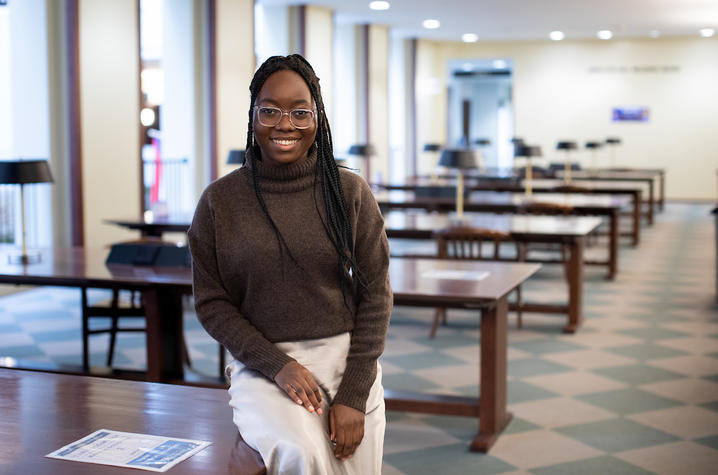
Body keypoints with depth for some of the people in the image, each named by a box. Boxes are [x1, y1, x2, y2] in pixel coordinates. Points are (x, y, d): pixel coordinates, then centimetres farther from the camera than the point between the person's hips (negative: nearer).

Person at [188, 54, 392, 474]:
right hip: (263, 364, -1)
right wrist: (276, 365, -11)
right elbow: (212, 303, 2)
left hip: (347, 360, 2)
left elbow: (375, 297, 0)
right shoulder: (219, 201, 1)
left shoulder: (351, 193, 1)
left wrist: (354, 395, -7)